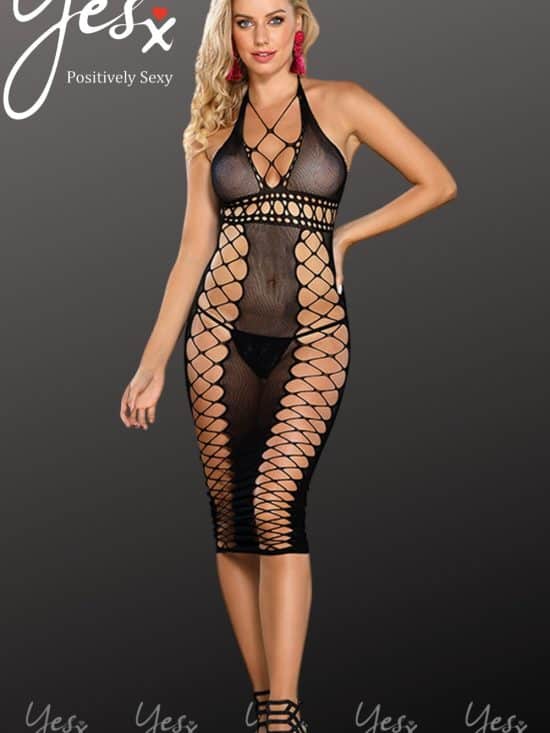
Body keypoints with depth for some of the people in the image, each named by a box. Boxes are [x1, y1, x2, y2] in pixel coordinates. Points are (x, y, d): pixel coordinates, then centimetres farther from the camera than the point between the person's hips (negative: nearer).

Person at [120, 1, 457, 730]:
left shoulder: (341, 104, 4)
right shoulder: (210, 125, 11)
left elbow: (438, 183, 6)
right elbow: (194, 248, 8)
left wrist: (344, 235, 4)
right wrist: (153, 362, 3)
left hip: (313, 335, -3)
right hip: (221, 333, 3)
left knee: (276, 506, -17)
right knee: (231, 519, 2)